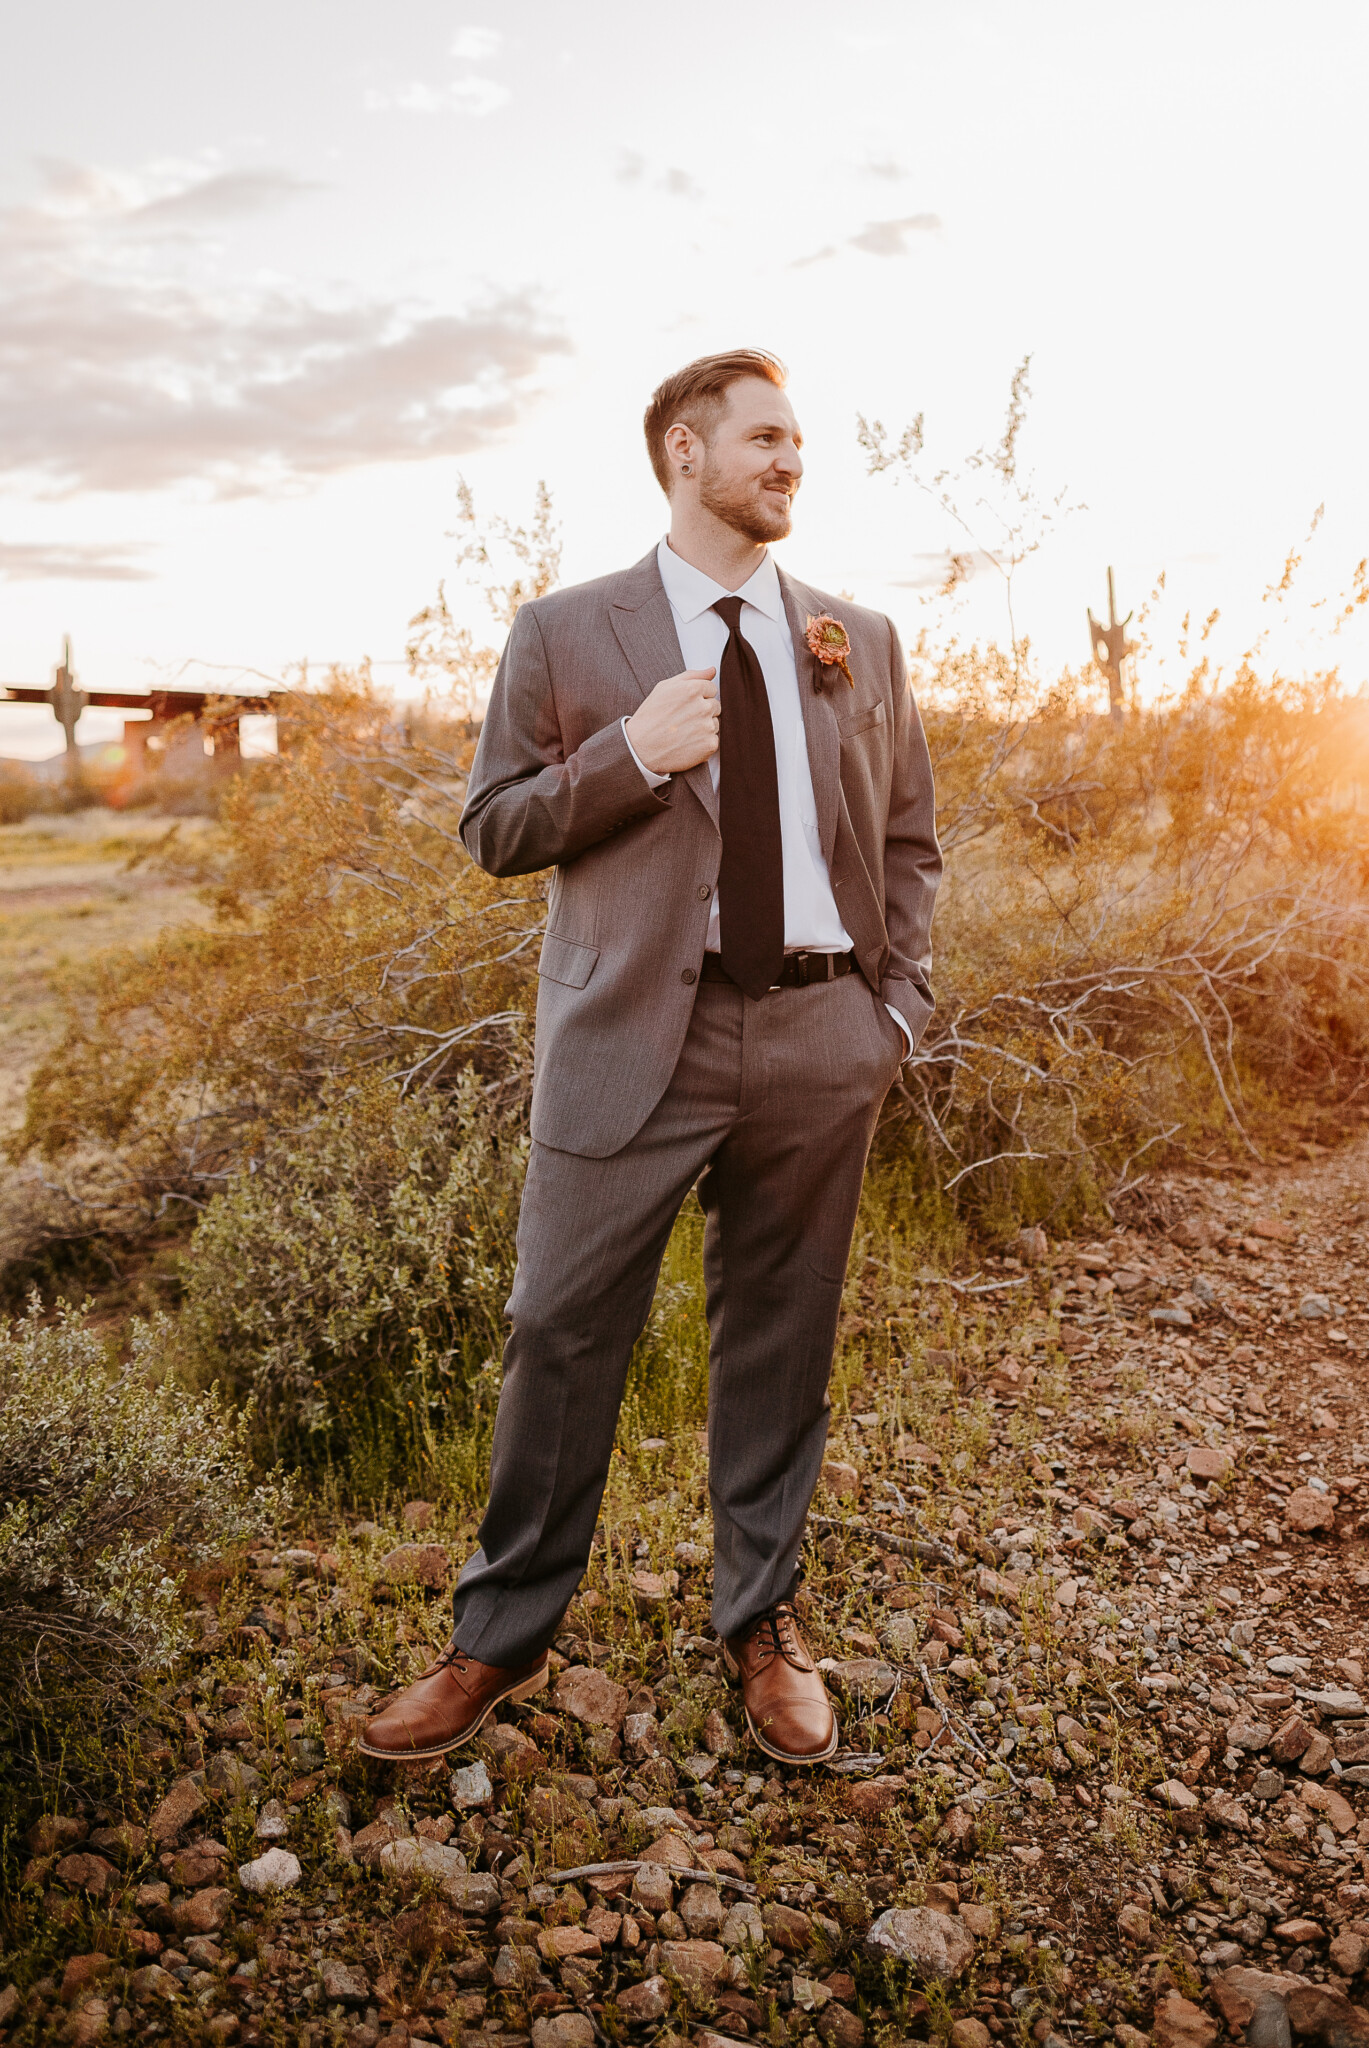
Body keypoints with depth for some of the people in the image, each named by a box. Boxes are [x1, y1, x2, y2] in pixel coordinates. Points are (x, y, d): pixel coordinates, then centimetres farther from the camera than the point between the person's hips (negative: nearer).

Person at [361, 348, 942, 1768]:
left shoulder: (861, 642, 13)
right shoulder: (566, 634, 5)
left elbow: (909, 842, 17)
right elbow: (492, 828, 2)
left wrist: (901, 1005, 5)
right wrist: (630, 753, -13)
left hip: (819, 1041, 3)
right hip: (635, 1036, -2)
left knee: (778, 1344, 11)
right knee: (560, 1335, 2)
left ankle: (761, 1626, 30)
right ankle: (501, 1639, 22)